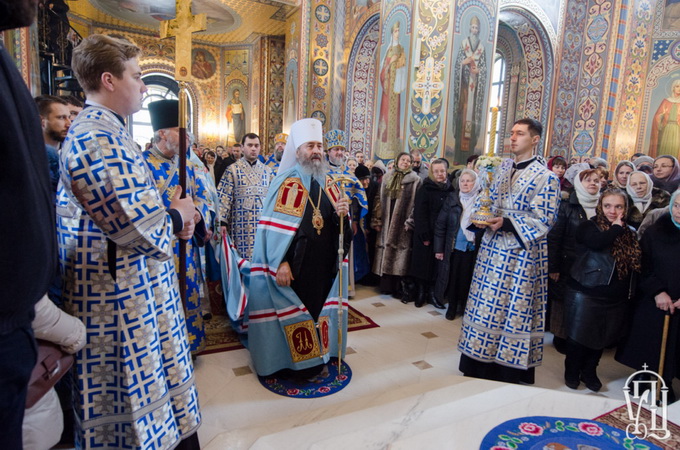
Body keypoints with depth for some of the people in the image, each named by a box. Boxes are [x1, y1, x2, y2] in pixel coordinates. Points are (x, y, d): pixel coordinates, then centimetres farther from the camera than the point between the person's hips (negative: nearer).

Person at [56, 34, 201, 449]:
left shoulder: (103, 132, 14)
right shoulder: (99, 138, -21)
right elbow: (140, 229, -27)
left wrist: (170, 215, 3)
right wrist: (178, 216, -8)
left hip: (132, 287, 10)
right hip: (123, 295, -10)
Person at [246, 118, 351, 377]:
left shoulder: (327, 183, 10)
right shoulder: (288, 183, -9)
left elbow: (336, 225, 13)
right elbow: (275, 227, -16)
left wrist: (341, 214, -10)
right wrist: (280, 263, -22)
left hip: (322, 263, 6)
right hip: (294, 265, -6)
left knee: (317, 306, 15)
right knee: (291, 310, 5)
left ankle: (315, 355, 32)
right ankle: (290, 362, 22)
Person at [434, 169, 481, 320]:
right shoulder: (451, 200, 1)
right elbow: (440, 224, 1)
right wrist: (439, 248, -1)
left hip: (472, 248, -1)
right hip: (453, 246, 1)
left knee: (467, 278, 7)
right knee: (453, 277, 8)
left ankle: (464, 306, 26)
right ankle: (452, 307, 25)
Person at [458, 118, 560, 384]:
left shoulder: (545, 177, -10)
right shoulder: (503, 168, 10)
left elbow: (544, 220, -14)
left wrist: (505, 223, -23)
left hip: (520, 254, -6)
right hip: (493, 248, 7)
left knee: (512, 310, 3)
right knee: (485, 304, 13)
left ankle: (507, 368, 20)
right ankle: (479, 366, 29)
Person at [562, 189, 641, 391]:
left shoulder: (630, 233, 9)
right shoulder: (588, 226, -6)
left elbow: (634, 266, 14)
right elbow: (597, 242, -29)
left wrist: (630, 293, 7)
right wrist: (616, 228, -14)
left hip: (616, 298, 5)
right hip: (585, 293, -5)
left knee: (602, 337, 15)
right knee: (579, 335, 5)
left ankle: (590, 372, 34)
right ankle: (572, 372, 26)